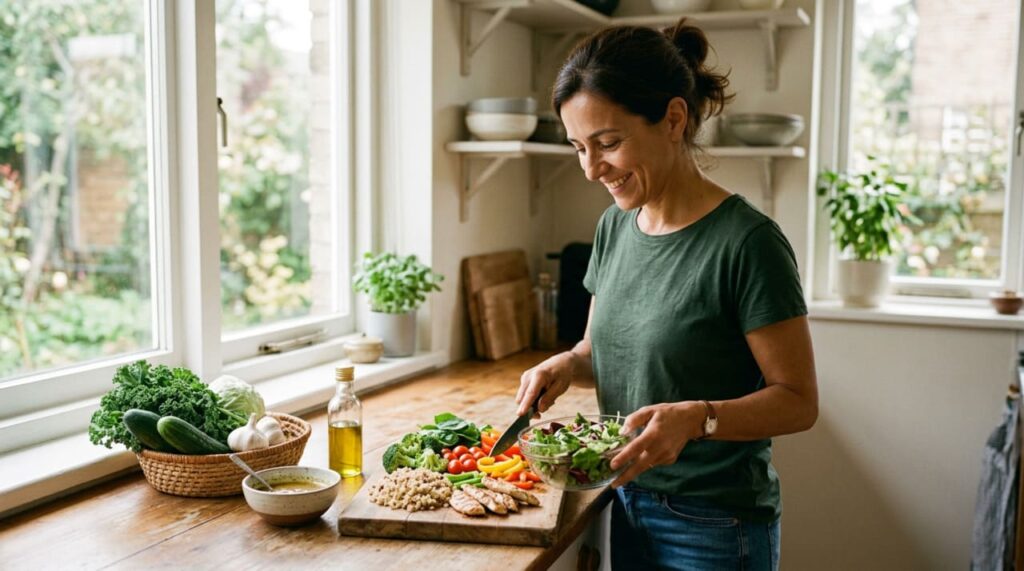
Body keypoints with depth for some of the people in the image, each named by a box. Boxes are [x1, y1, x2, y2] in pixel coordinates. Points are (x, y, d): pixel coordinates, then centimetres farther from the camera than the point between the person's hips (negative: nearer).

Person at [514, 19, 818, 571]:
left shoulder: (746, 241, -20)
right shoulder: (615, 225, 1)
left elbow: (798, 401, -16)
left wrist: (698, 417, -31)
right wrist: (568, 364, -8)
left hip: (713, 527, -6)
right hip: (628, 504, 6)